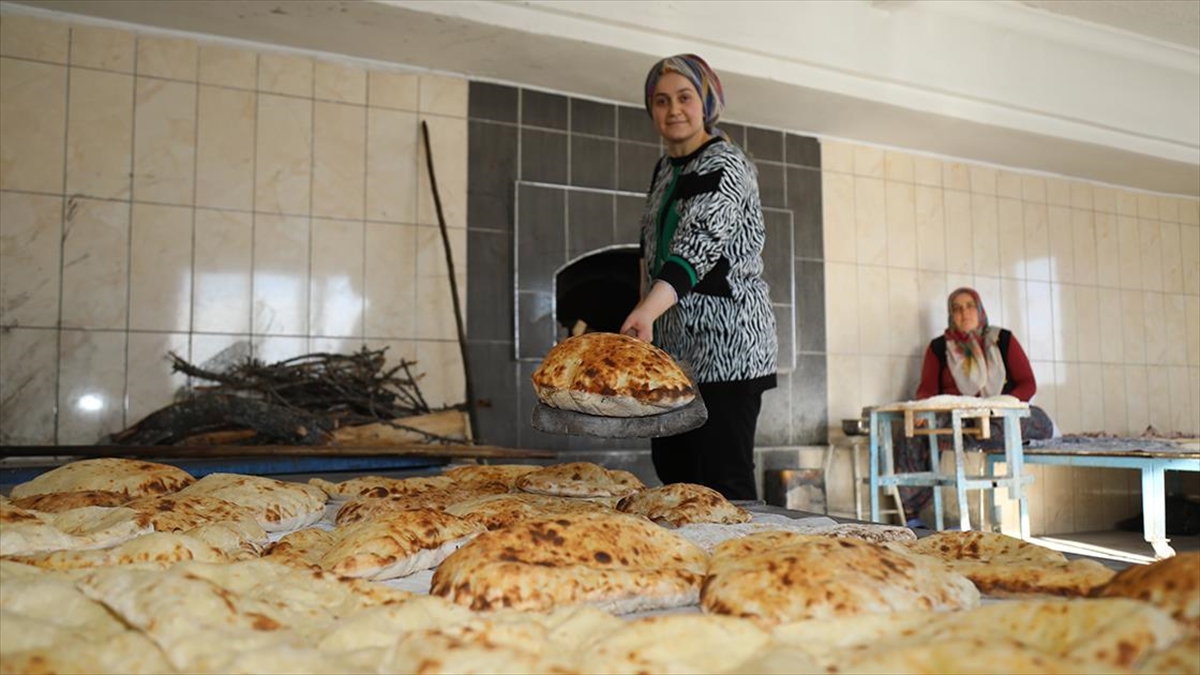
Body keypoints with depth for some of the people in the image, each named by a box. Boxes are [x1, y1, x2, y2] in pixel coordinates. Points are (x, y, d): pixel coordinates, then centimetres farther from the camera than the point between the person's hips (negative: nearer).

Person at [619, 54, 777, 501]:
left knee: (724, 482, -7)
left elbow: (697, 245, -29)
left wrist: (647, 311, -43)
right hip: (674, 346, 8)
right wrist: (645, 315, 15)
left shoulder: (725, 165, -12)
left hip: (724, 347, -8)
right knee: (672, 471, 12)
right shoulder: (665, 167, 14)